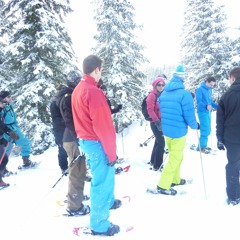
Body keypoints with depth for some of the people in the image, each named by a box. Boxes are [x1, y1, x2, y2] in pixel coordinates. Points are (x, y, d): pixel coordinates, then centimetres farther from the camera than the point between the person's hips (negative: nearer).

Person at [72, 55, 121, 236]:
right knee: (102, 180, 3)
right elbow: (103, 126, -23)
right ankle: (99, 225, 17)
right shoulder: (94, 91, -22)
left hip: (85, 140, 10)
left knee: (104, 176, 27)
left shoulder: (78, 89, 9)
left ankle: (108, 201, 49)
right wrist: (111, 152, -16)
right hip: (97, 143, -10)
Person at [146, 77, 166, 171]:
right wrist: (157, 121, -25)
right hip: (155, 122, -8)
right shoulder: (152, 95, -11)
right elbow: (150, 110, -18)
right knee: (161, 143, -9)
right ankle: (157, 165, 0)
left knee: (158, 141, 16)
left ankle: (153, 161, 31)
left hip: (161, 121, 8)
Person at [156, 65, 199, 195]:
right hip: (178, 131, -7)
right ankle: (163, 186, 8)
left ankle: (175, 179, 35)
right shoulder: (185, 94, -18)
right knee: (175, 159, 4)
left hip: (166, 130, 7)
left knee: (174, 156, 23)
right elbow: (189, 115, -16)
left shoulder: (164, 93, 5)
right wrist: (195, 125, 3)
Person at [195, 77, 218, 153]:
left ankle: (203, 145, 24)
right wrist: (206, 106, -36)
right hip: (202, 112, -8)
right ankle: (202, 147, 1)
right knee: (205, 129, -9)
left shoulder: (210, 90, 14)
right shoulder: (200, 89, -11)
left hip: (208, 112, 8)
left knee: (207, 130, 12)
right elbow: (198, 101, -19)